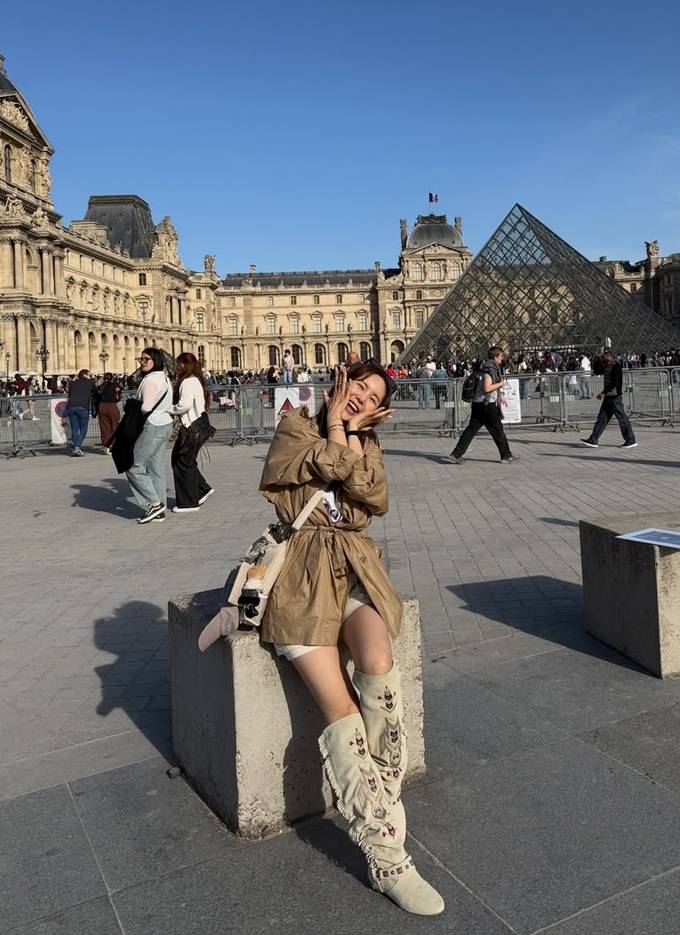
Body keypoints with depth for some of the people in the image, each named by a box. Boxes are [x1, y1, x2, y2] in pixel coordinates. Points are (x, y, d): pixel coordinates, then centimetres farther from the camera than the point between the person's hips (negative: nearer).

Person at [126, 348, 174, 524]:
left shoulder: (150, 380, -14)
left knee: (134, 467, -2)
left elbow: (146, 407, -21)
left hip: (153, 427, -10)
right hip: (165, 424, 10)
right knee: (156, 469, 11)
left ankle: (154, 504, -3)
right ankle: (159, 511, 13)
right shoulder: (164, 378, 16)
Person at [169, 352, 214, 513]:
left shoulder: (188, 382, -15)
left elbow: (185, 404, -25)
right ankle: (203, 489, 21)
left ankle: (188, 502, 9)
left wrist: (168, 409, -9)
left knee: (183, 463, 0)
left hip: (191, 427, -10)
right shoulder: (196, 380, 15)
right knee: (178, 459, 17)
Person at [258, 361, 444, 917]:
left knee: (378, 664, -30)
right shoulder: (296, 426, 8)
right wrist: (334, 423, -1)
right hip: (302, 573, -3)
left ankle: (379, 790, -6)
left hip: (355, 568, 3)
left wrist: (350, 432, -3)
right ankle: (388, 860, -9)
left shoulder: (367, 443, 17)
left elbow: (376, 500, -1)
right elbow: (328, 467, -10)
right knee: (342, 711, -16)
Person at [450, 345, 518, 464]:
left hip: (477, 404, 9)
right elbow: (487, 388, -24)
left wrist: (499, 397, 27)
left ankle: (457, 454, 3)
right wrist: (500, 384, -11)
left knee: (471, 429, 6)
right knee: (497, 430, 2)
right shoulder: (490, 369, -14)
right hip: (487, 405, -9)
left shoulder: (493, 367, 17)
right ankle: (506, 456, 11)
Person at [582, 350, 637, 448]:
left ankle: (631, 441, 6)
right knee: (601, 418, 7)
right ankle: (593, 440, 7)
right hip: (608, 397, 10)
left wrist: (603, 393, -22)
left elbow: (615, 383, -22)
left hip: (615, 397, -10)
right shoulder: (607, 366, 14)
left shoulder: (616, 366, -15)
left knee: (622, 418, -3)